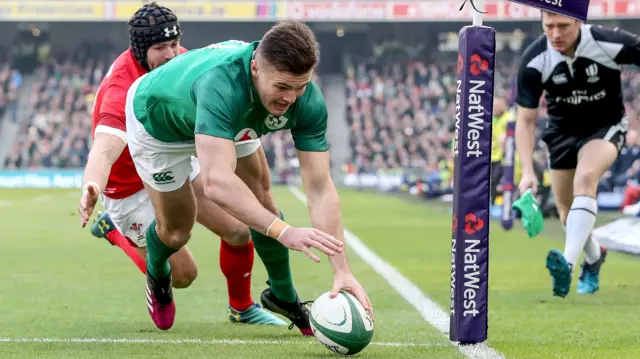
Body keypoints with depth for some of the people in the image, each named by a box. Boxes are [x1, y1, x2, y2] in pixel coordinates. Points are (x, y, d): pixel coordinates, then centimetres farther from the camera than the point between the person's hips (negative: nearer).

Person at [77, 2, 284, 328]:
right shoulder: (122, 93, -37)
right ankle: (116, 231, 22)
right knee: (183, 274, -2)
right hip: (132, 190, -7)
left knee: (237, 230, -2)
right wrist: (91, 188, -74)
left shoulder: (177, 58, -14)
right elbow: (105, 150, -52)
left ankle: (242, 308, 24)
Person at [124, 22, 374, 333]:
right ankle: (157, 276, 41)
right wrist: (284, 232, -66)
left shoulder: (308, 102, -33)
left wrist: (342, 271, -39)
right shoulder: (221, 84, -50)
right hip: (158, 123, -4)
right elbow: (216, 182, -59)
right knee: (176, 230, 5)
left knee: (262, 208, -1)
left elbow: (320, 189, -30)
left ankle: (282, 295, 25)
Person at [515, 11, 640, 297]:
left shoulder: (611, 44, -27)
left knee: (585, 177, -32)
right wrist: (528, 171, -26)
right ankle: (593, 258, 40)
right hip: (562, 131, 3)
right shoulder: (534, 60, -21)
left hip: (606, 126, -3)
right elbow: (525, 120, -16)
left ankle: (568, 263, -42)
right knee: (567, 213, 8)